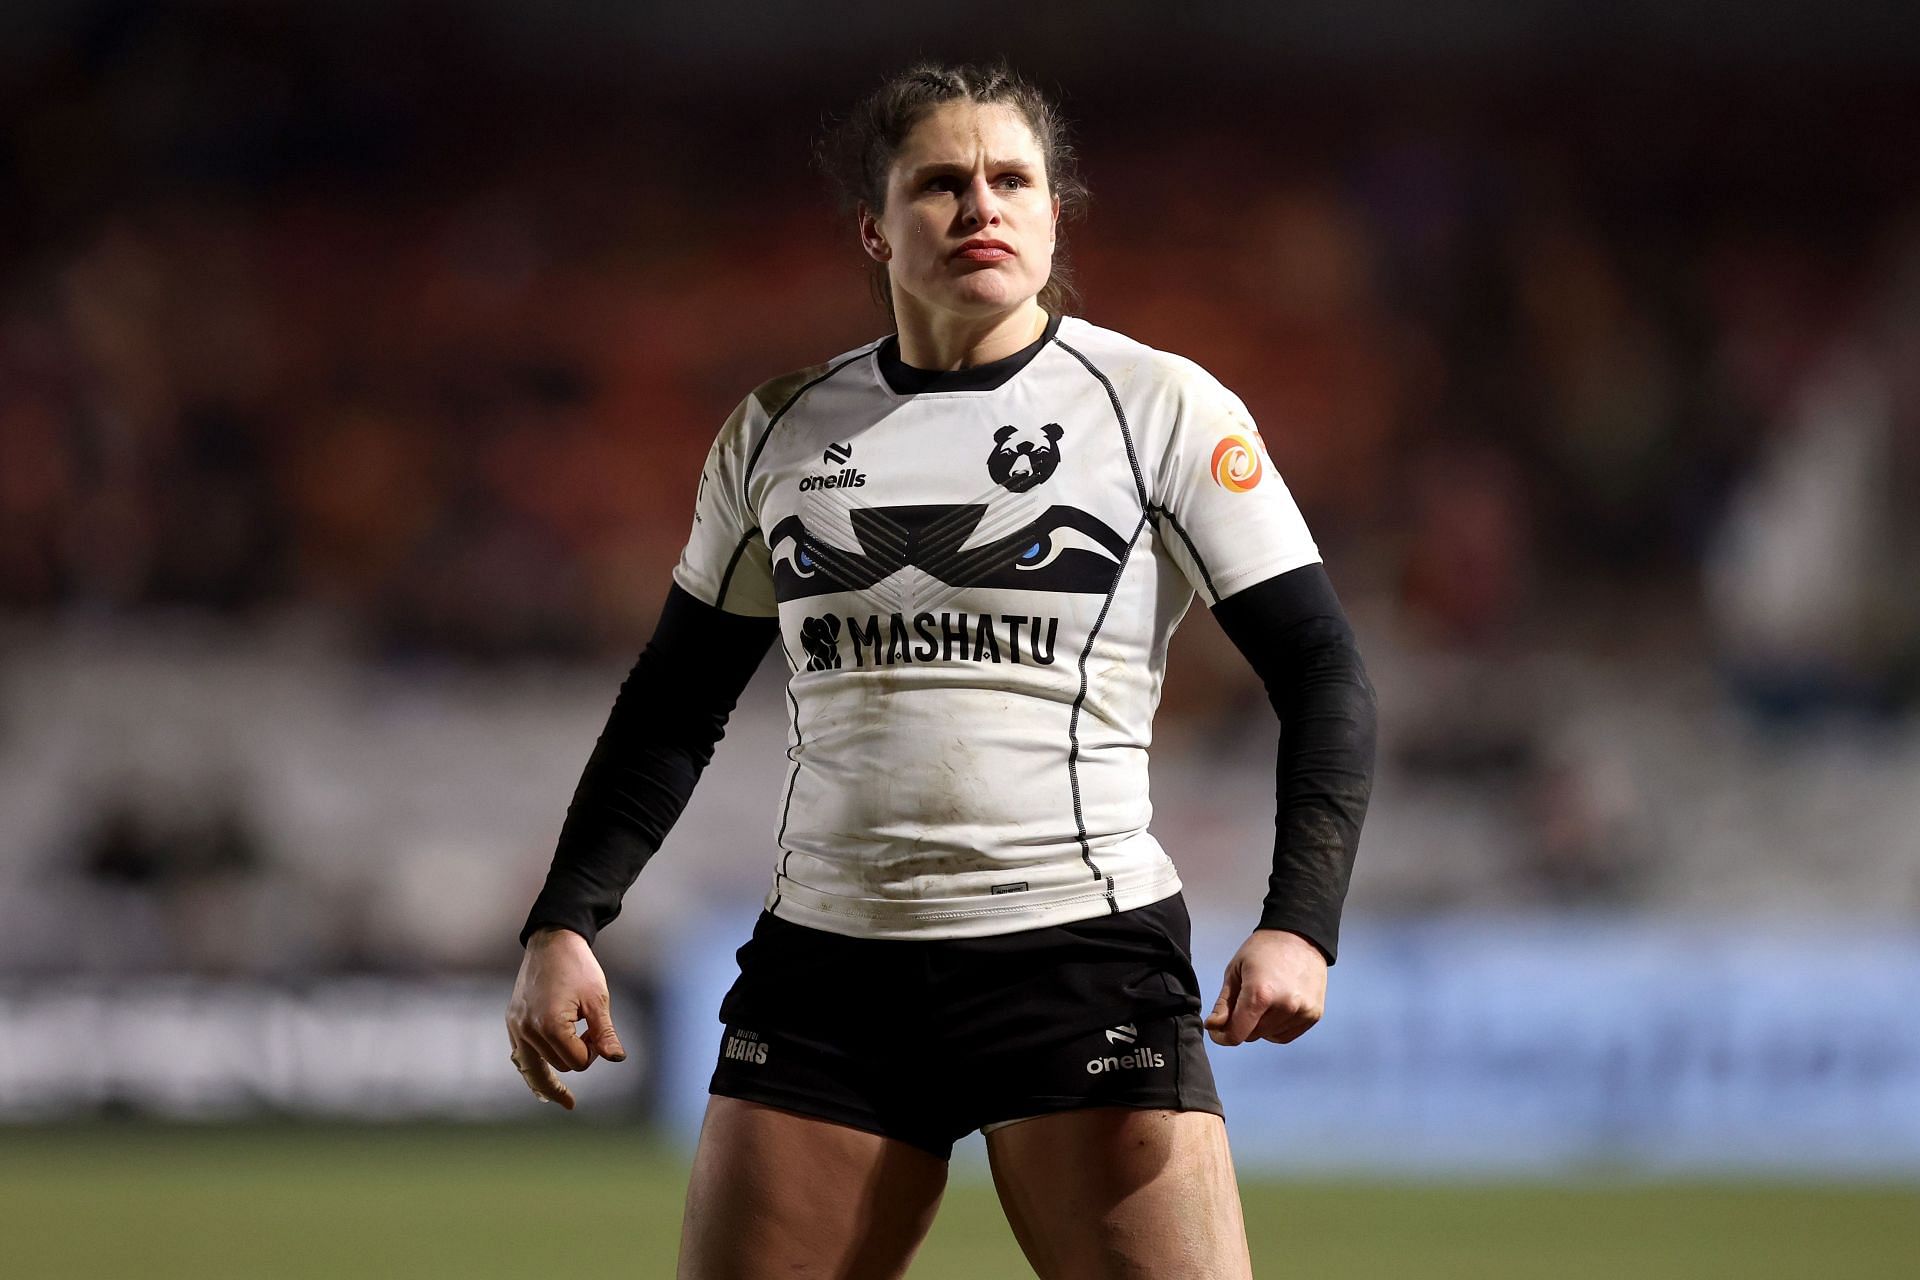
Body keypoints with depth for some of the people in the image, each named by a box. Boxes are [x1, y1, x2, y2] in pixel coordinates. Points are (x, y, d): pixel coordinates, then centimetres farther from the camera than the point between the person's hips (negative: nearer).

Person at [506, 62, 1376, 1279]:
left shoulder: (1160, 406, 0)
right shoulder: (778, 433, 11)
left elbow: (1324, 676, -1)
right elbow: (675, 709, 19)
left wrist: (1299, 925, -15)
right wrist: (565, 925, 8)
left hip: (1084, 952, -3)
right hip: (824, 970, 4)